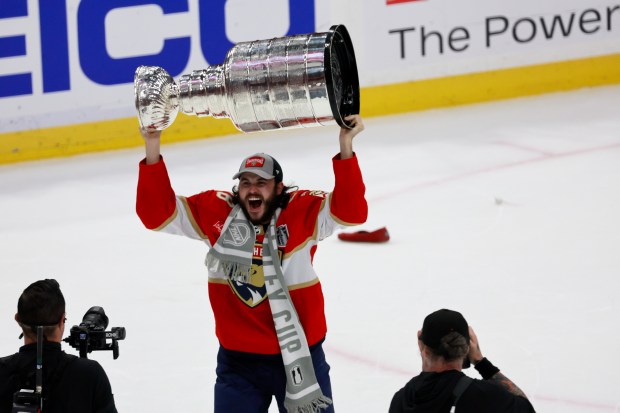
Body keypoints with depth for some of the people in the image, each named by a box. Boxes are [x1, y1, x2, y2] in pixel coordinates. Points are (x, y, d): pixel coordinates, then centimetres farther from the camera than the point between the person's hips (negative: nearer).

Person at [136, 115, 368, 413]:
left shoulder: (303, 212, -10)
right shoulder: (215, 213, -5)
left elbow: (351, 210, -24)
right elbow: (156, 213, -6)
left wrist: (345, 148, -36)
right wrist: (152, 151, -17)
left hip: (300, 357, -1)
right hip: (238, 361, 1)